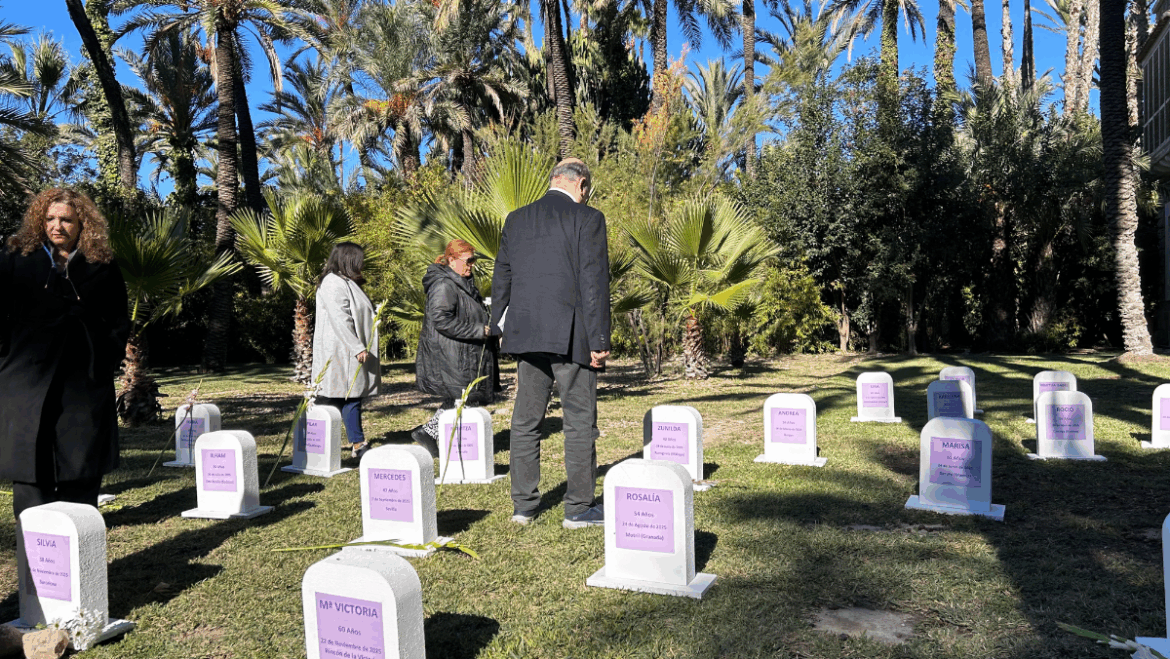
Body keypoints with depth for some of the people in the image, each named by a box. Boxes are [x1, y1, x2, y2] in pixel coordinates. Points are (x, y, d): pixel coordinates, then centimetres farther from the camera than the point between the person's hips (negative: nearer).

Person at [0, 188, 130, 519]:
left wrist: (108, 360, 2)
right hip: (29, 373, 0)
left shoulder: (103, 267, 7)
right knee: (28, 449, -1)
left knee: (82, 452, 3)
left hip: (84, 378, 0)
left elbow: (119, 322, 10)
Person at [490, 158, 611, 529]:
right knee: (580, 422, 4)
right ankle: (579, 508, 9)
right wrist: (598, 341, -8)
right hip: (571, 336, -5)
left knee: (525, 421, 11)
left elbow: (501, 279, 13)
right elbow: (593, 283, -9)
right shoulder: (588, 219, -4)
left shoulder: (515, 220, 11)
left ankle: (523, 505, 18)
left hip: (526, 335, 5)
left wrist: (500, 329, 19)